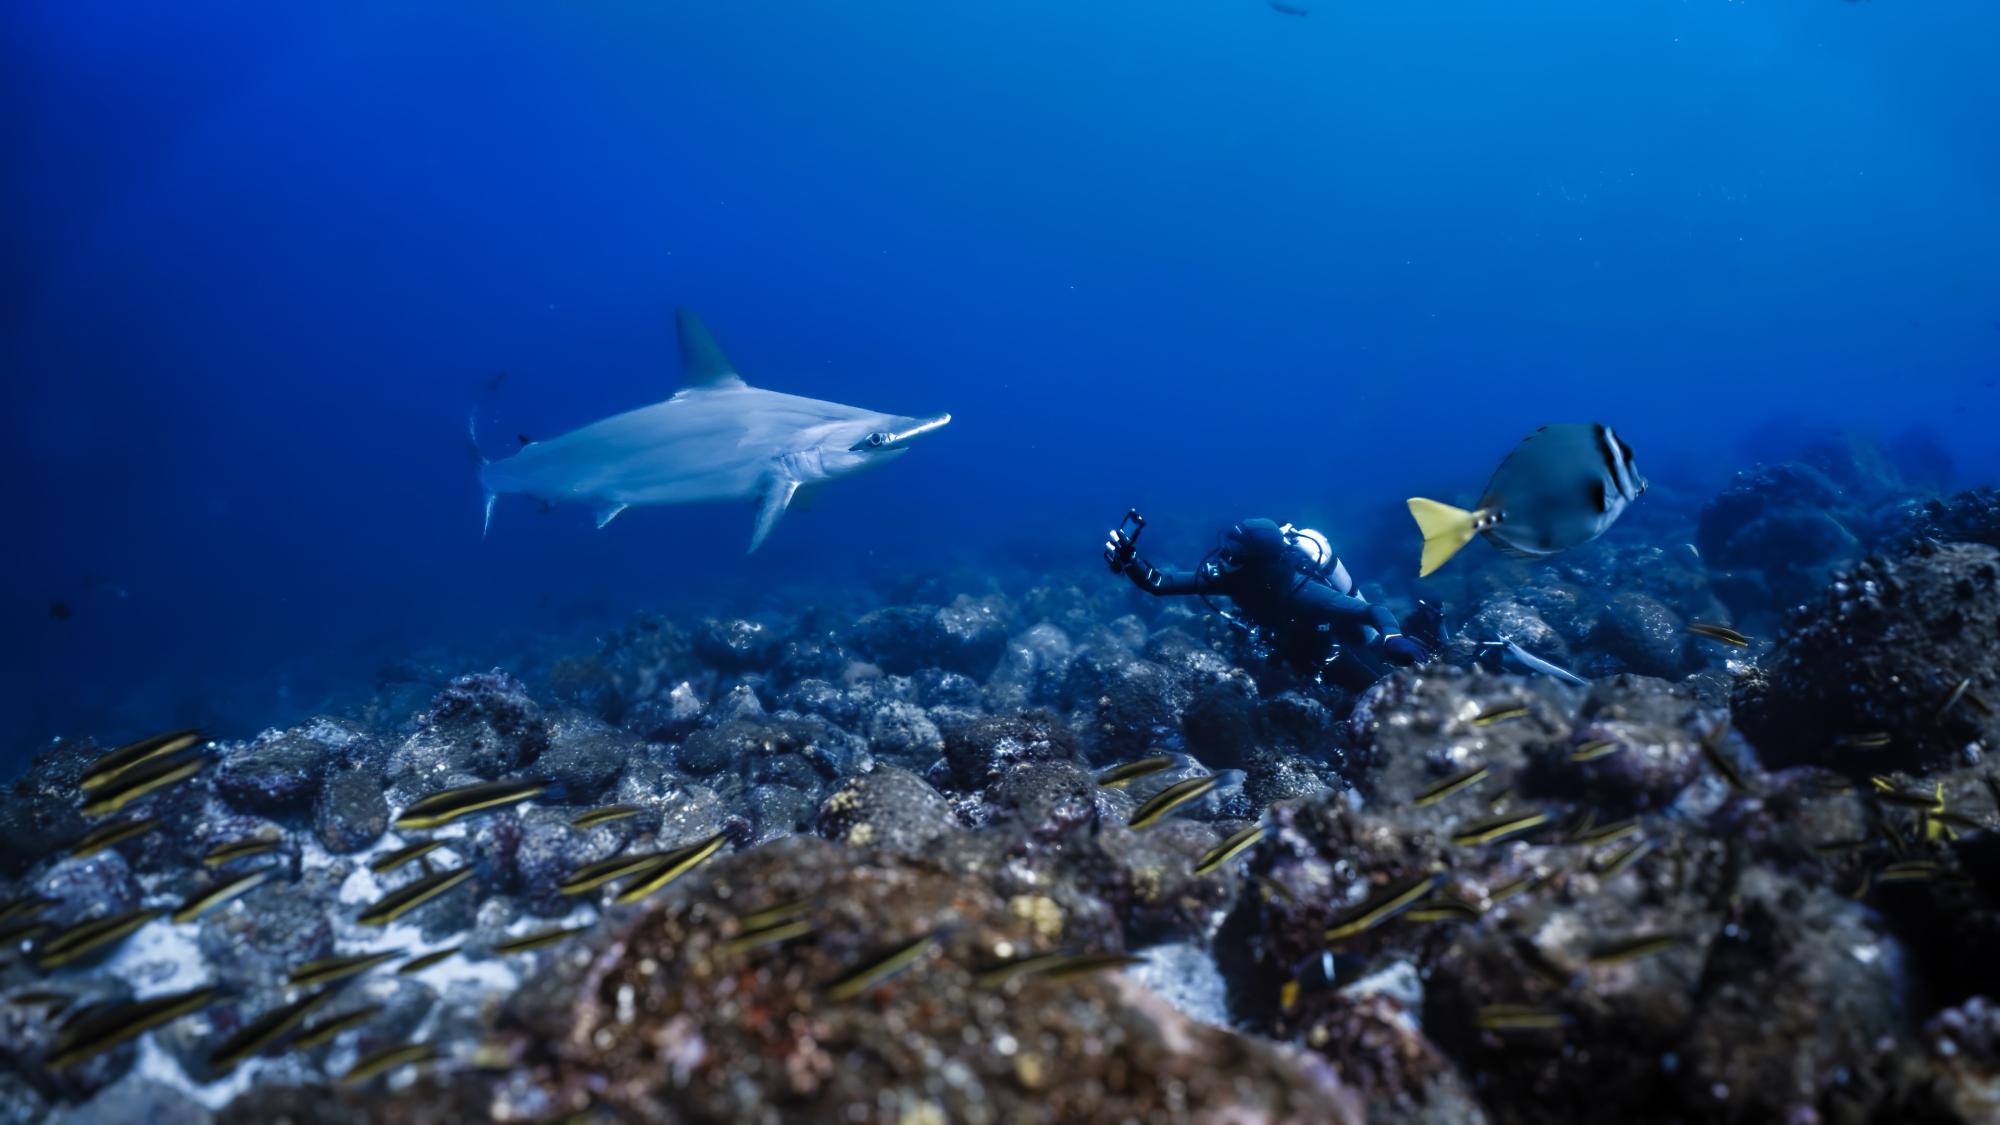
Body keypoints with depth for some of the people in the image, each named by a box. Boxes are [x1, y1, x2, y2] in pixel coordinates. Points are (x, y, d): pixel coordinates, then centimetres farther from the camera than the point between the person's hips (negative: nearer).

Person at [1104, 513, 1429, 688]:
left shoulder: (1299, 590, -43)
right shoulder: (1229, 576, -26)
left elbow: (1375, 611, -40)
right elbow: (1160, 584, -25)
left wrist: (1394, 639, -60)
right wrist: (1128, 561, -42)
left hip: (1341, 654, -6)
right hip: (1308, 653, 6)